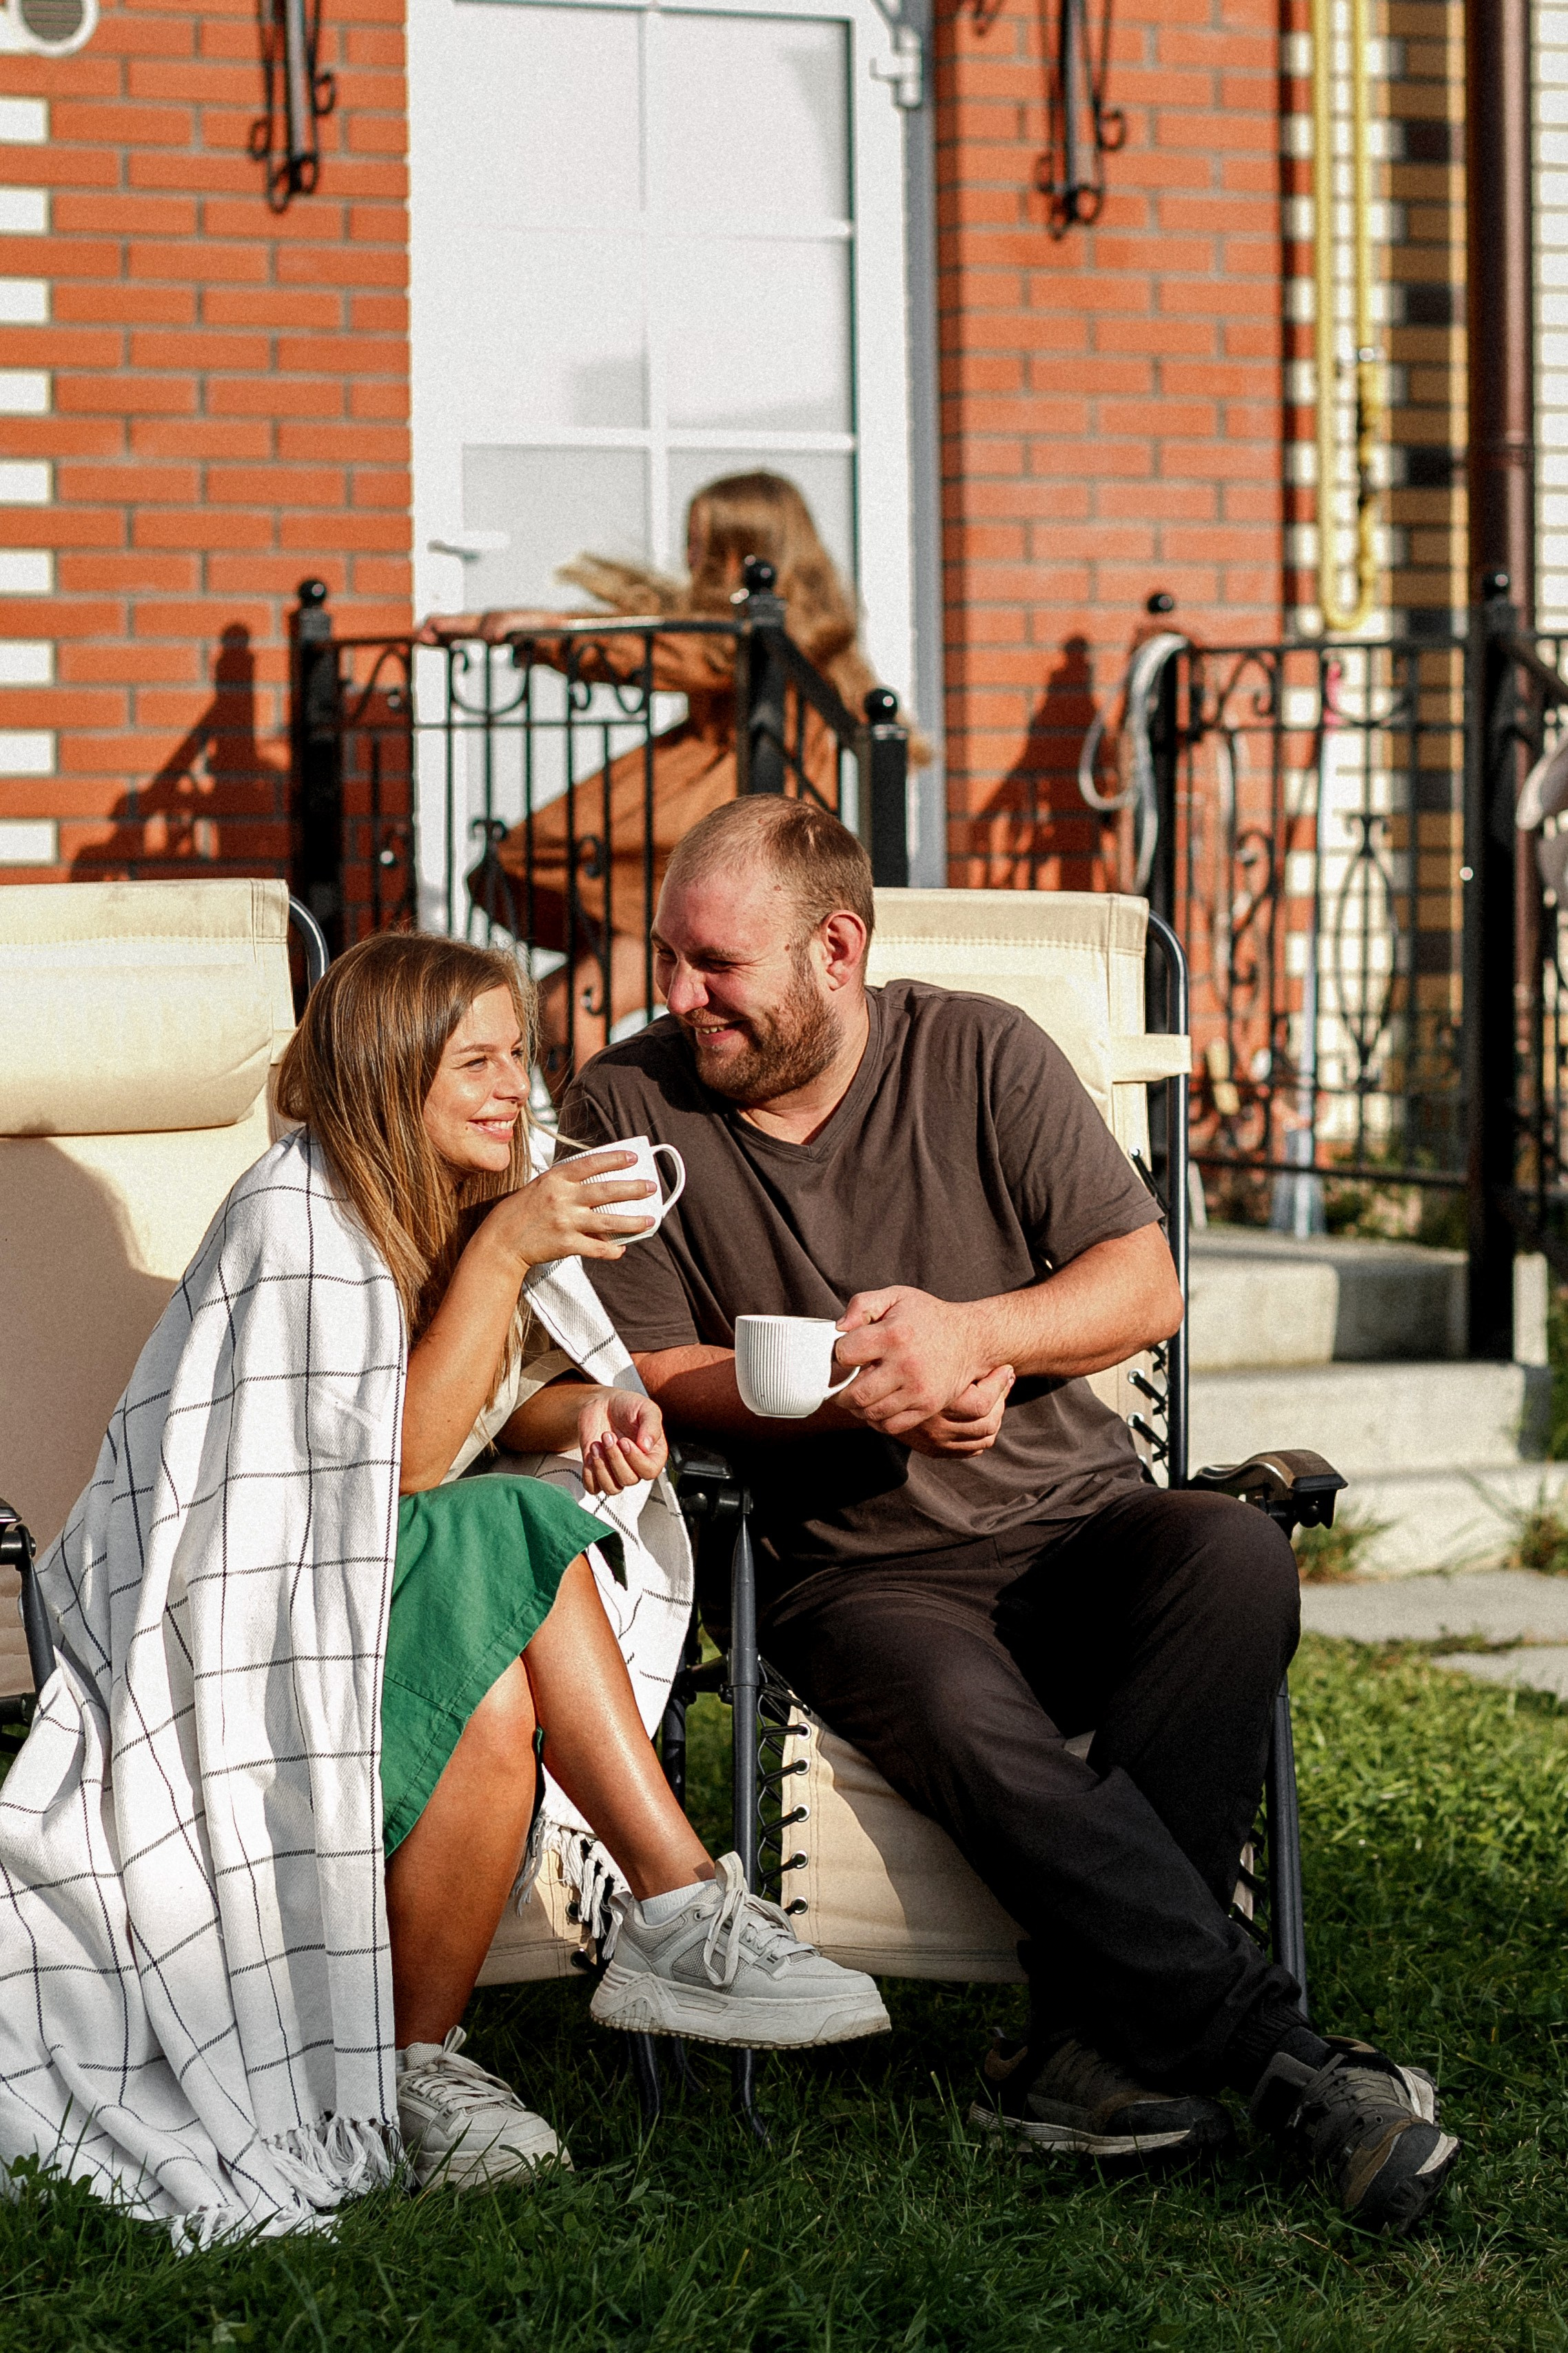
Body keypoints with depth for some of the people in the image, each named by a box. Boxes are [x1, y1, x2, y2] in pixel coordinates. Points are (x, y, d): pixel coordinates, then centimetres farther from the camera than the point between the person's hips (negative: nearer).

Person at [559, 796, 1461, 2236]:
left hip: (1073, 1523, 2)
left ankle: (1087, 2049, -31)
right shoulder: (631, 1108, 4)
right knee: (970, 1725, -36)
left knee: (1236, 1555, -32)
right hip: (856, 1571, -2)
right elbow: (656, 1376, 1)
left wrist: (968, 1334, -16)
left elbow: (1147, 1286, 3)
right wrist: (862, 1402, -14)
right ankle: (1286, 2060, -33)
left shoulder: (979, 1055, 5)